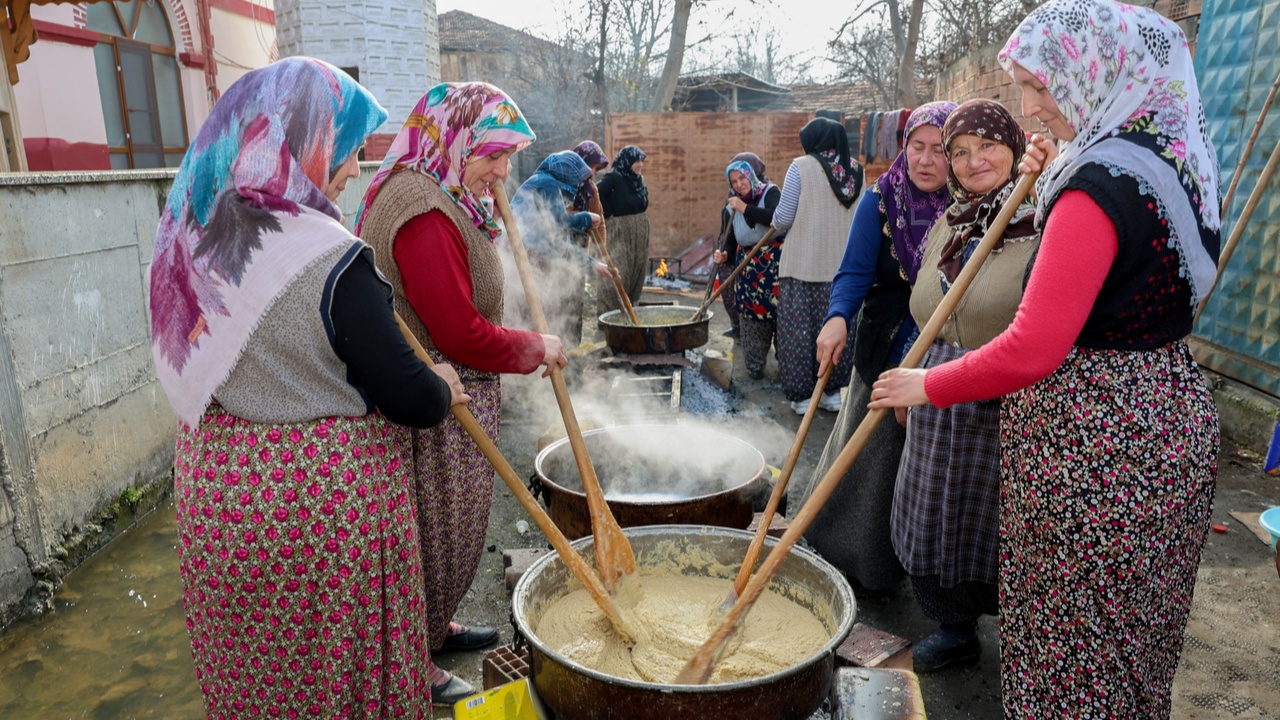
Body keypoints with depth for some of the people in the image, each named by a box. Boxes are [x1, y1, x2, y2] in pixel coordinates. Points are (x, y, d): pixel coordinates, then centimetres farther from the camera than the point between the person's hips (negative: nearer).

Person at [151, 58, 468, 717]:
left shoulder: (186, 233, 0)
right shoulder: (328, 258, -24)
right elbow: (410, 401, -22)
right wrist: (442, 388, 0)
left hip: (215, 489, 7)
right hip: (323, 501, -7)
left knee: (250, 663, 26)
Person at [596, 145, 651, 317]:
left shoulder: (637, 179, 12)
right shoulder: (613, 178, -11)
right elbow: (597, 194, -23)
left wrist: (641, 183, 4)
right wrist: (609, 214, -15)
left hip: (640, 231, 8)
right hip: (620, 231, -8)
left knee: (637, 273, 11)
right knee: (618, 274, -11)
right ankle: (607, 313, -5)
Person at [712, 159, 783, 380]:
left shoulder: (770, 192, -3)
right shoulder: (730, 209, 9)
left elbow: (777, 218, -22)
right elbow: (731, 242, 10)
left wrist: (745, 208, -21)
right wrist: (725, 256, -11)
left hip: (775, 264, -3)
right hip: (748, 268, 4)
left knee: (779, 311, -7)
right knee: (751, 315, 2)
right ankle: (755, 363, 12)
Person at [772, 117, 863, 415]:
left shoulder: (801, 167, -8)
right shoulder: (856, 169, 7)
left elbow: (782, 219, -8)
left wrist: (777, 223, 13)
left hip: (804, 264, -5)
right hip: (844, 264, 5)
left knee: (800, 328, 4)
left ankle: (802, 396, 10)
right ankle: (833, 391, 20)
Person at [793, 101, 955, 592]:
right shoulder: (881, 200, -5)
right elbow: (855, 271, -14)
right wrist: (838, 318, -31)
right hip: (888, 354, -1)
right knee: (868, 460, 9)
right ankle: (853, 557, 30)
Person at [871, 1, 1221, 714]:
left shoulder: (1102, 183, -24)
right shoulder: (1181, 159, 6)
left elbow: (1031, 352, -30)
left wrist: (928, 385, -16)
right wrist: (1048, 182, 11)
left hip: (1096, 445, -9)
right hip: (1174, 415, 10)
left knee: (1075, 638, 9)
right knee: (1138, 629, 26)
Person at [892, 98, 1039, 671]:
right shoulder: (945, 227, 11)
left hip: (1011, 406, -6)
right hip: (940, 407, 7)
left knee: (1002, 524, 6)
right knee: (937, 517, 15)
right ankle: (956, 629, 38)